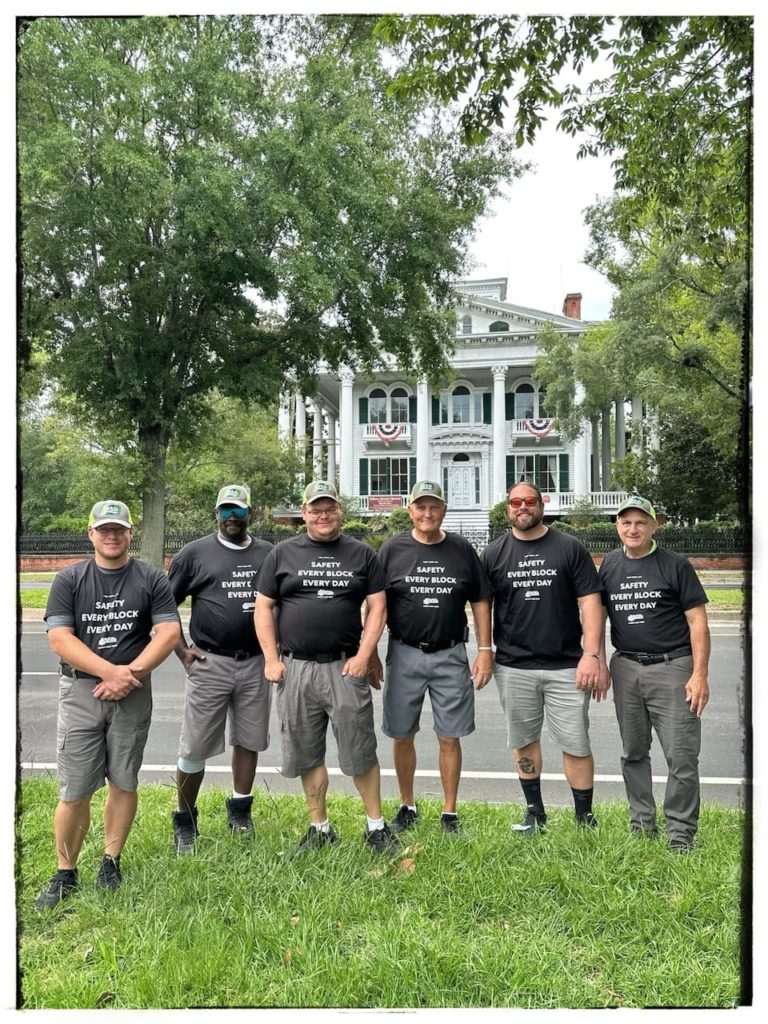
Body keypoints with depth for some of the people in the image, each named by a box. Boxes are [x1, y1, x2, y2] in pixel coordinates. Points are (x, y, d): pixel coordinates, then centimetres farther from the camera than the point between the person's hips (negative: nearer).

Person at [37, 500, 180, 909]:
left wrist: (130, 673, -16)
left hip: (133, 693, 0)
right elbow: (59, 637, -7)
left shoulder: (152, 580, 2)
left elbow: (168, 633, -4)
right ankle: (65, 874, 16)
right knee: (74, 790, 1)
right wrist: (110, 671, -17)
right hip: (80, 692, 0)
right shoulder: (69, 580, 2)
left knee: (124, 782, 9)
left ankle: (111, 862, 25)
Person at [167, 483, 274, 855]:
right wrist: (181, 650, -4)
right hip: (209, 664, -2)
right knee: (195, 747, 3)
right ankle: (184, 822, 21)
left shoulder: (269, 554, 8)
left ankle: (240, 811, 30)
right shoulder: (195, 553, 0)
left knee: (249, 740, 13)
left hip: (256, 663, 3)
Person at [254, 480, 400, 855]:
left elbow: (377, 606, 3)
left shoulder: (361, 554, 5)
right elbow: (264, 608, 5)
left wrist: (363, 655, -7)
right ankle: (320, 828, 25)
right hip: (296, 668, 1)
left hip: (345, 666, -1)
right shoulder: (283, 554, 6)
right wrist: (271, 659, -2)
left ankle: (376, 827, 19)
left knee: (361, 751, 3)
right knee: (307, 753, 10)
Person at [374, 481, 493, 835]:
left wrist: (485, 649, 1)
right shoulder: (392, 548, 0)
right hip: (404, 655, 0)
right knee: (402, 737, 10)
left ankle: (449, 812, 22)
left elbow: (480, 602, 7)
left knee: (450, 738, 6)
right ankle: (407, 806, 29)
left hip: (450, 656, 0)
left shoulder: (462, 549, 3)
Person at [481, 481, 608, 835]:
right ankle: (535, 812, 30)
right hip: (513, 666, 2)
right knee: (524, 741, 14)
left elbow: (590, 602, -4)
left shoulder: (570, 547, 0)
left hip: (566, 665, -2)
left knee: (576, 744, 3)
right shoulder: (494, 553, 5)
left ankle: (585, 818, 20)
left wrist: (592, 654, -11)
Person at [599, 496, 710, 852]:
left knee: (682, 755, -4)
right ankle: (641, 823, 26)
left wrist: (700, 674, -11)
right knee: (633, 752, 12)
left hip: (672, 667, -4)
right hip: (626, 669, 4)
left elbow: (698, 622, -5)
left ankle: (680, 833, 11)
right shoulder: (609, 566, 8)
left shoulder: (675, 565, -3)